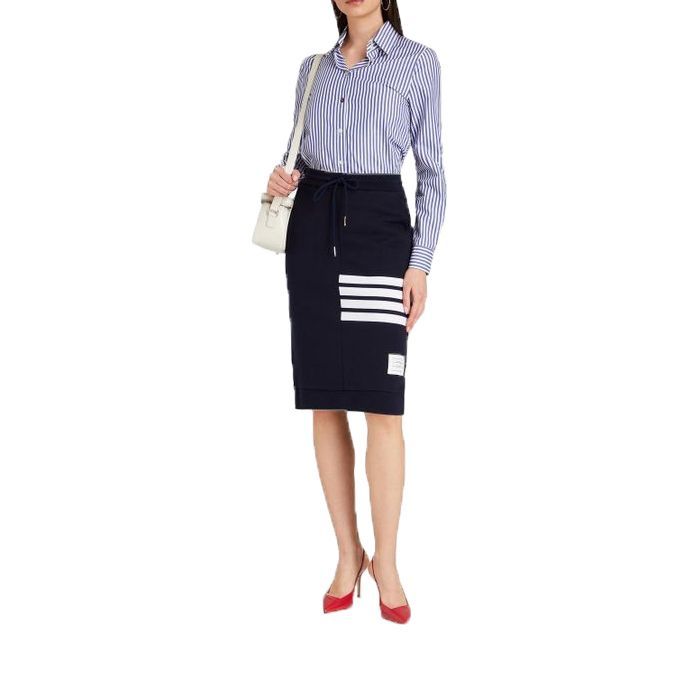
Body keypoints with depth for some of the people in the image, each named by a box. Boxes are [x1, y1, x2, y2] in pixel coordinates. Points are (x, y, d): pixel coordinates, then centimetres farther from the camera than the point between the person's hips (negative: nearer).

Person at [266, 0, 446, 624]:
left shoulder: (418, 62, 6)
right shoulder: (313, 68, 17)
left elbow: (432, 169, 3)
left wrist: (421, 263, -6)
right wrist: (282, 180, -2)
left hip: (379, 226, -4)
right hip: (313, 228, 4)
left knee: (382, 406, -9)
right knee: (325, 403, 2)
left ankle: (385, 561, 5)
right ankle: (348, 553, 14)